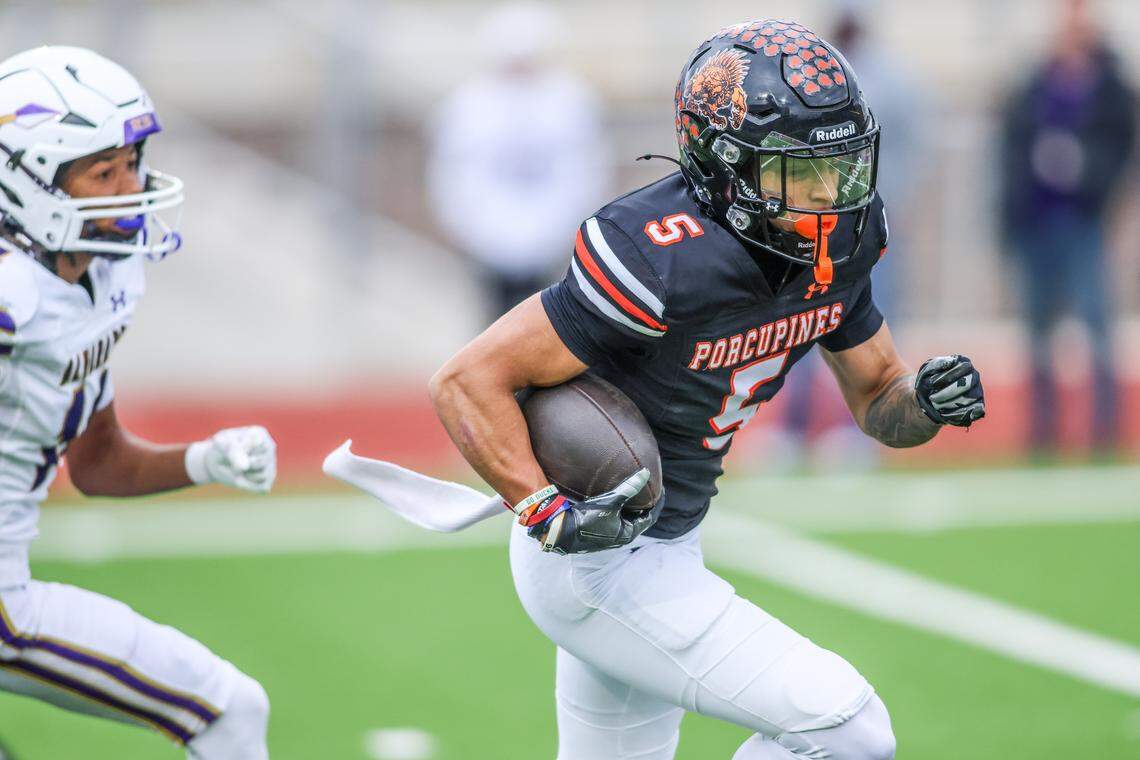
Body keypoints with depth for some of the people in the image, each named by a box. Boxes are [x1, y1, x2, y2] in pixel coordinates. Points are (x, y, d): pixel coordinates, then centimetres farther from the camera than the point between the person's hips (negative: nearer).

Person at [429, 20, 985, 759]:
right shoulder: (664, 261, -28)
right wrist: (548, 513, -32)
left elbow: (878, 403, 9)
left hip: (665, 543, 9)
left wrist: (929, 399, -13)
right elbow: (467, 381, -25)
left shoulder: (836, 245, -4)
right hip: (604, 570, -9)